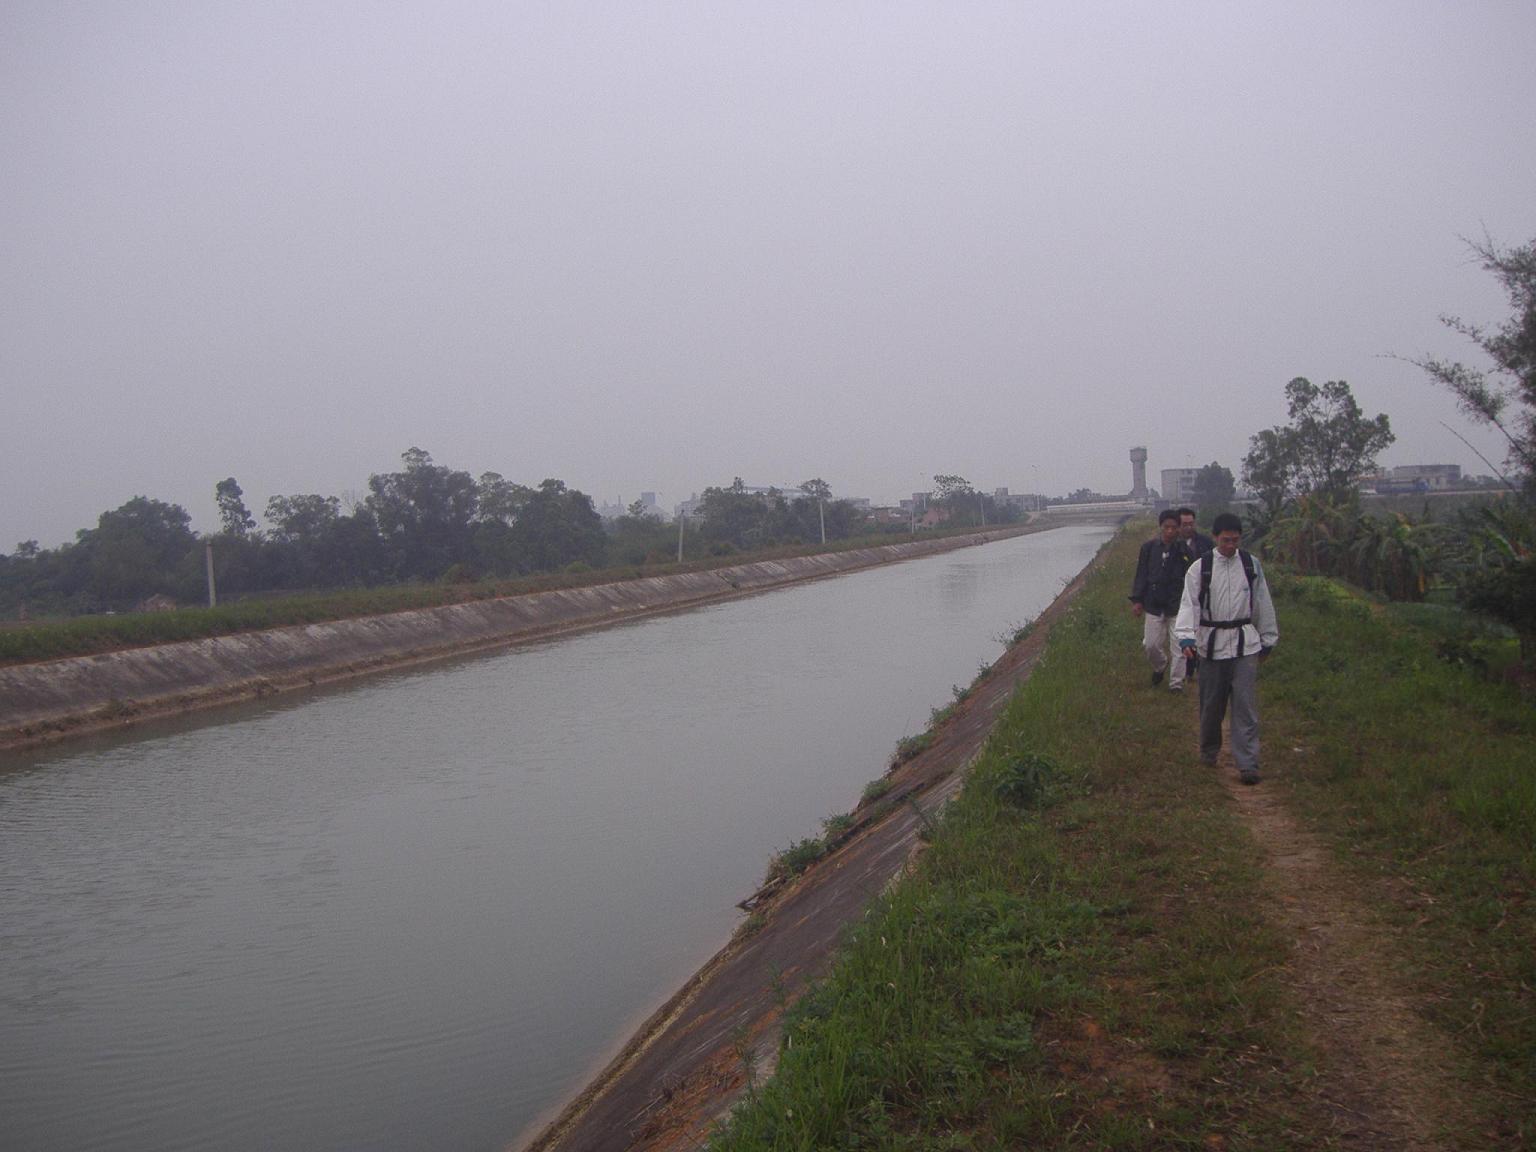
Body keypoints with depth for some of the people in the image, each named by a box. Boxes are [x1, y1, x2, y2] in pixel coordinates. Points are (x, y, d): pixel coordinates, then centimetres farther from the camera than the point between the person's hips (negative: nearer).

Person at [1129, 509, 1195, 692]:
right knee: (1150, 644, 4)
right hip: (1153, 605, 1)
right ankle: (1159, 667, 35)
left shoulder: (1184, 550, -5)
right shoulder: (1149, 548, -1)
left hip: (1177, 606, -1)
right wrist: (1137, 600, 1)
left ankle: (1176, 682, 13)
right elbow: (1141, 575, 5)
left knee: (1178, 646, 1)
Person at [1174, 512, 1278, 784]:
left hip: (1245, 644, 1)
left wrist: (1268, 640, 15)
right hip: (1212, 644, -1)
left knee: (1245, 705, -5)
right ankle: (1209, 753, 31)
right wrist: (1186, 637, -25)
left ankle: (1248, 765, -4)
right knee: (1211, 703, 10)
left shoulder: (1251, 565, 4)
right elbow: (1189, 604, -10)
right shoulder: (1200, 568, -3)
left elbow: (1263, 602, 12)